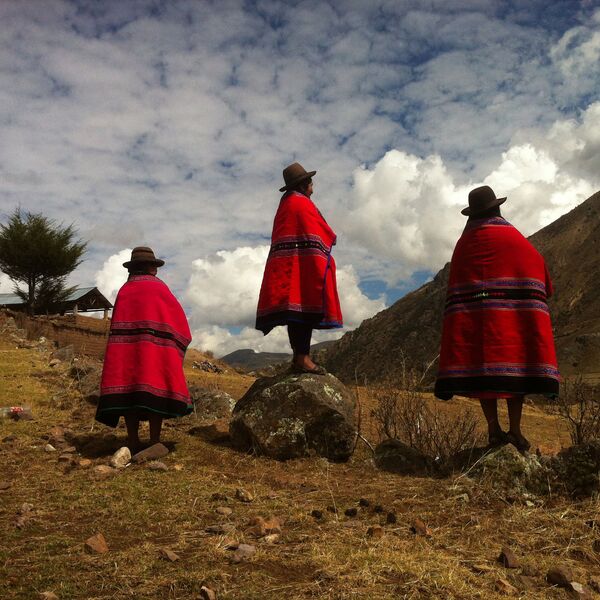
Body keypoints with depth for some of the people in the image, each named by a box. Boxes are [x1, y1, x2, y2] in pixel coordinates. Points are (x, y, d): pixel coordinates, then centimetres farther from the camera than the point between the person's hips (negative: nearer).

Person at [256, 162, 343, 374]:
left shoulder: (284, 205, 24)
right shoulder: (302, 203, -3)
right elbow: (326, 234, -9)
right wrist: (330, 238, 9)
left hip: (285, 265, 10)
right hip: (304, 263, -10)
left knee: (295, 310, 6)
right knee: (305, 308, -15)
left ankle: (298, 357, 5)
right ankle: (302, 358, -21)